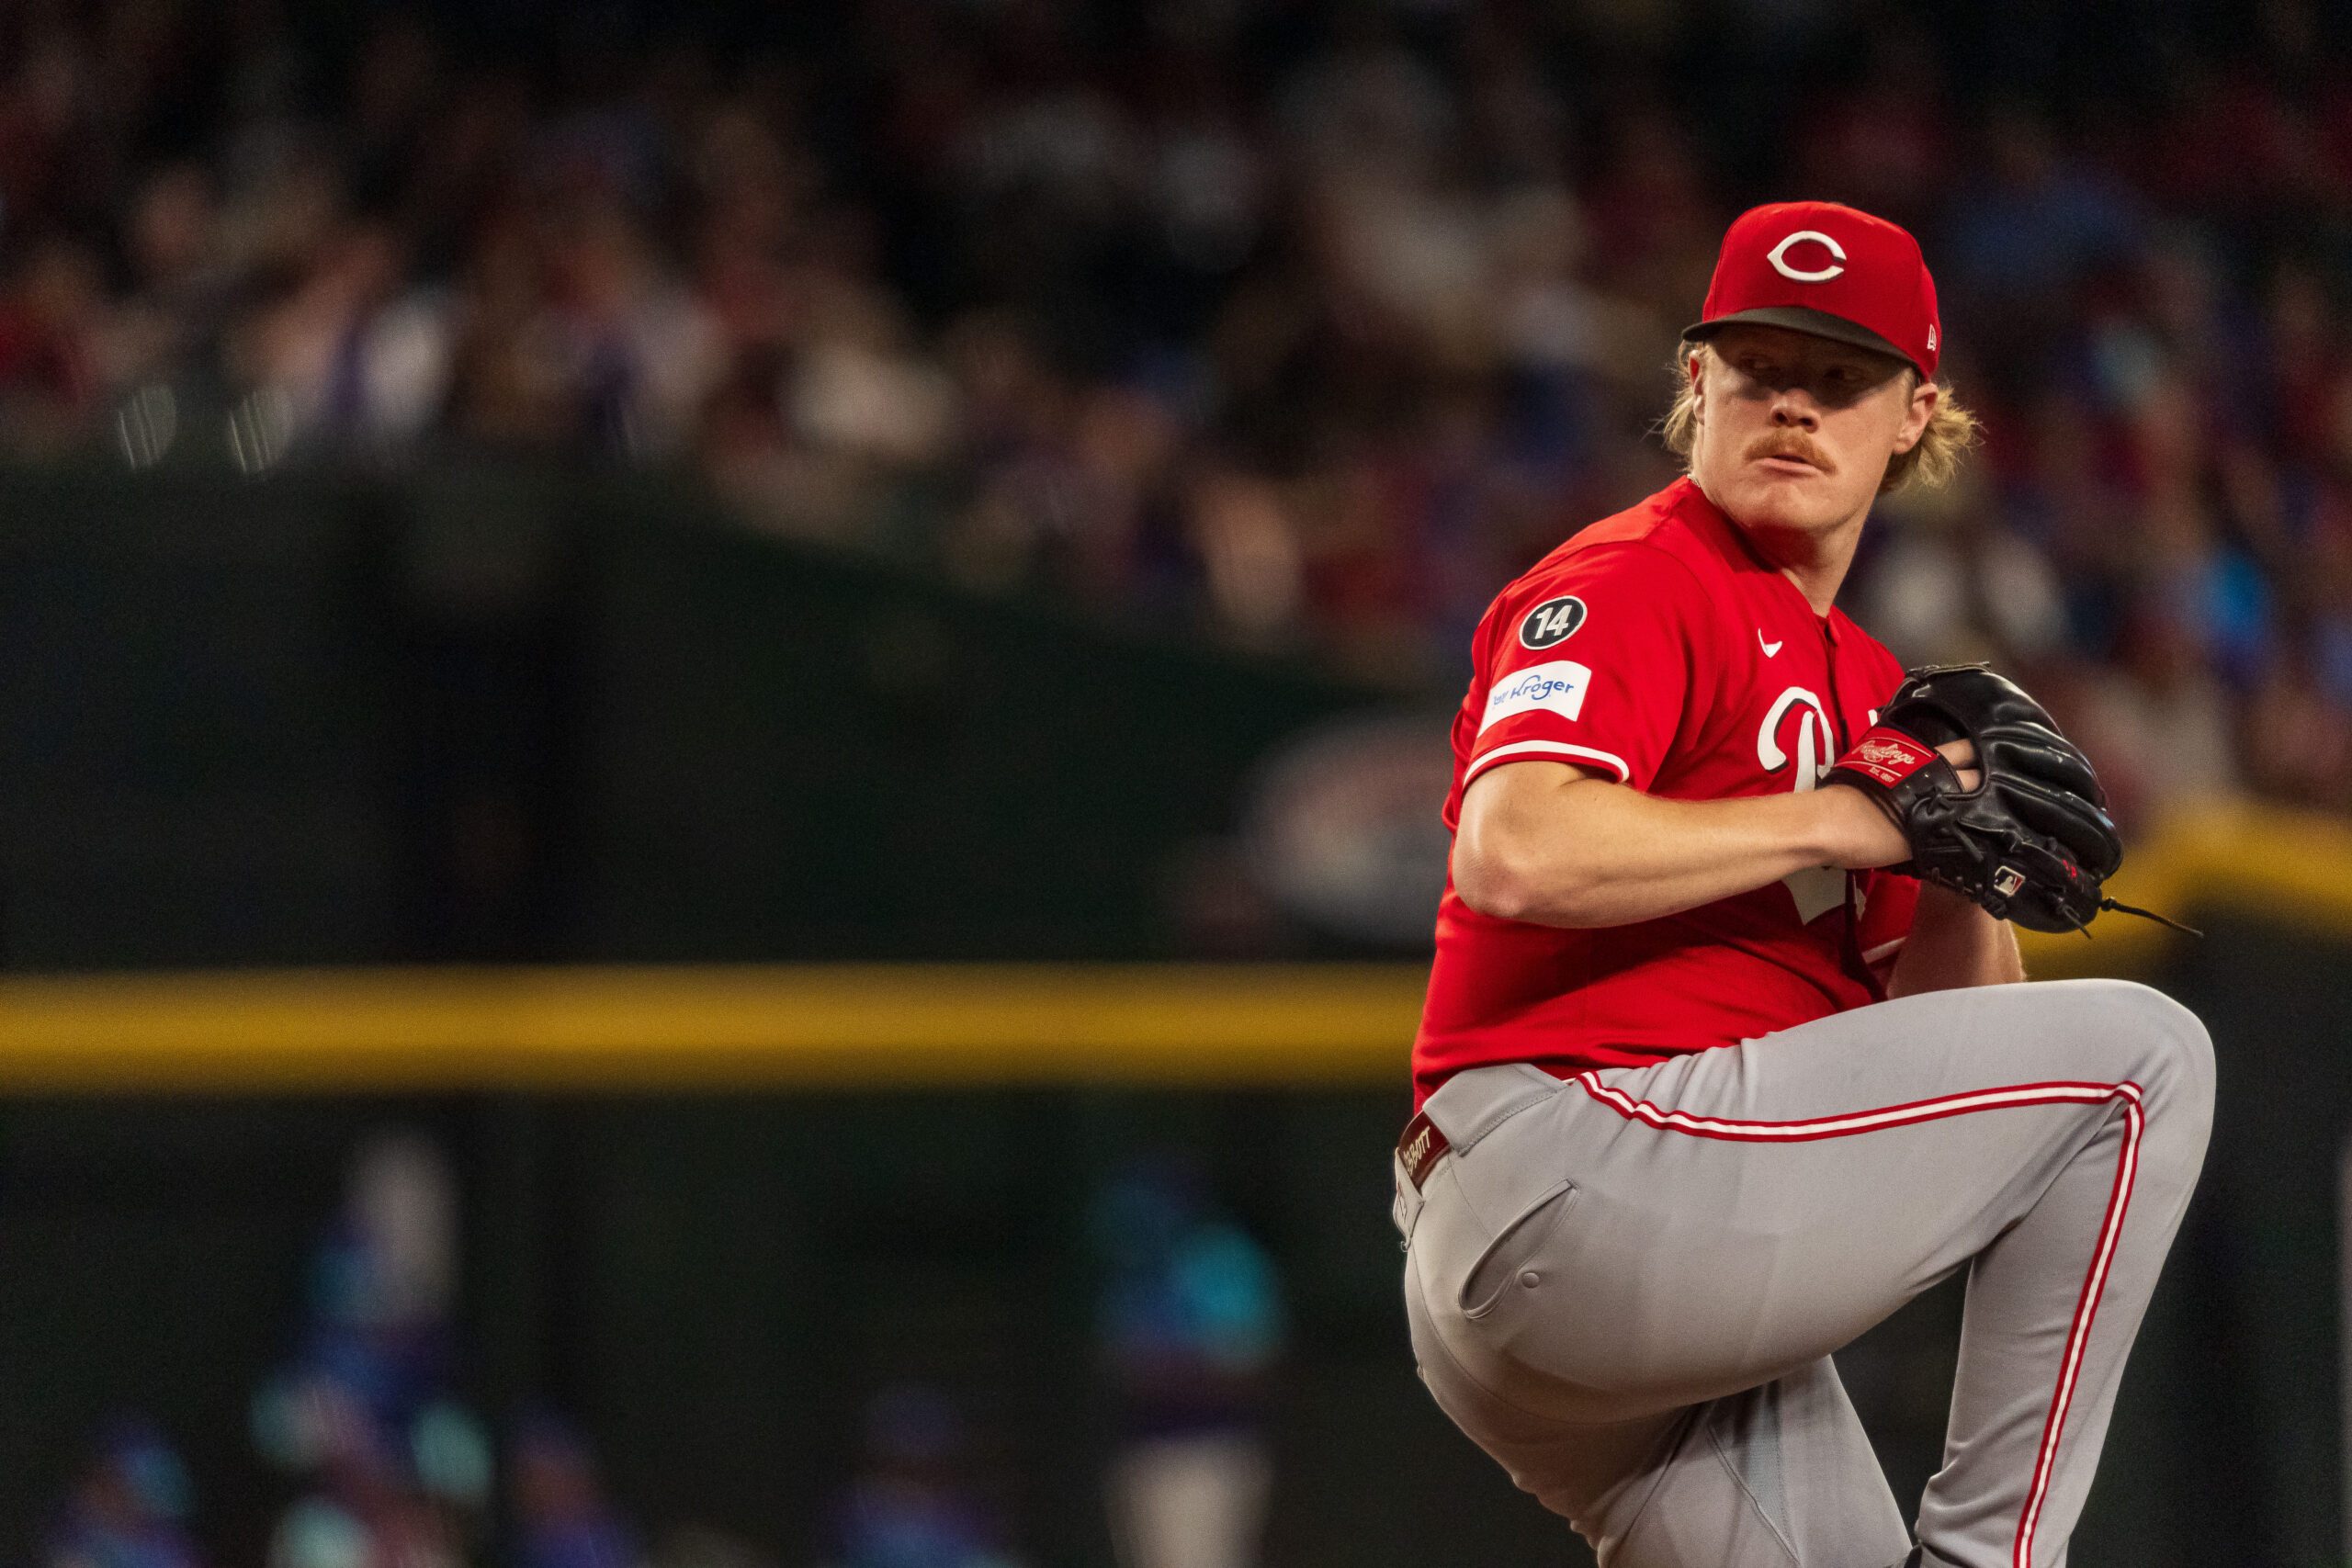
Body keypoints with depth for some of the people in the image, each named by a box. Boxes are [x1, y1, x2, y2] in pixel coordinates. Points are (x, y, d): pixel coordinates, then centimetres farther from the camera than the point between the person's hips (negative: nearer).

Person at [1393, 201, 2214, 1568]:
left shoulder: (1866, 683, 25)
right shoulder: (1634, 585, -3)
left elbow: (1943, 1032, 22)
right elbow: (1515, 853, -22)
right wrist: (1832, 822, -16)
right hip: (1573, 1158, -10)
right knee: (2142, 1057, -8)